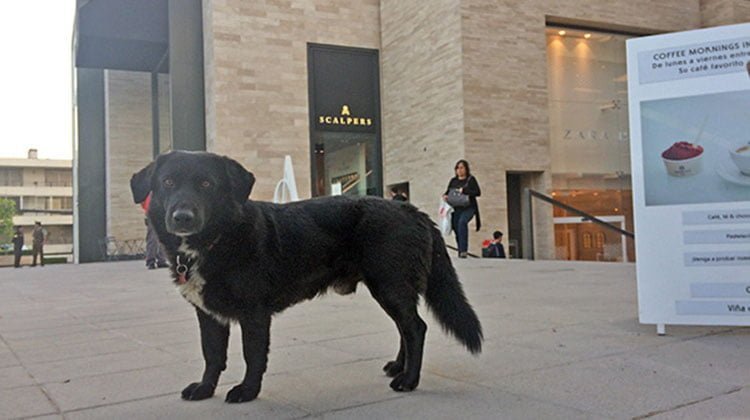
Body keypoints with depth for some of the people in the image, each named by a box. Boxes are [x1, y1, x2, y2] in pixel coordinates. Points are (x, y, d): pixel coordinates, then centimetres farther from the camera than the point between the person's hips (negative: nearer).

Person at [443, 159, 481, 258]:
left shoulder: (471, 179, 4)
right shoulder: (453, 180, 15)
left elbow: (478, 192, -5)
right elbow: (448, 192, 19)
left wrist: (464, 191, -15)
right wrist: (445, 196, -4)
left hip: (468, 207, -5)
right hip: (456, 208, 5)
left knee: (462, 221, -31)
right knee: (456, 228, 2)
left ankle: (463, 250, -34)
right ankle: (461, 252, 17)